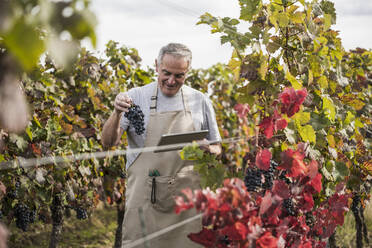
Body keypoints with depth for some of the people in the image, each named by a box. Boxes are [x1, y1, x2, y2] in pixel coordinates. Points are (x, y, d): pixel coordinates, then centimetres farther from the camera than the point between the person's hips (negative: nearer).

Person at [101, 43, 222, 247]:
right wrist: (117, 113, -20)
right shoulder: (136, 97, 3)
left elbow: (216, 149, 17)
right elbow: (108, 142, -3)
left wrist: (206, 149, -6)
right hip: (145, 198, -1)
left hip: (186, 198, 2)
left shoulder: (200, 101, 10)